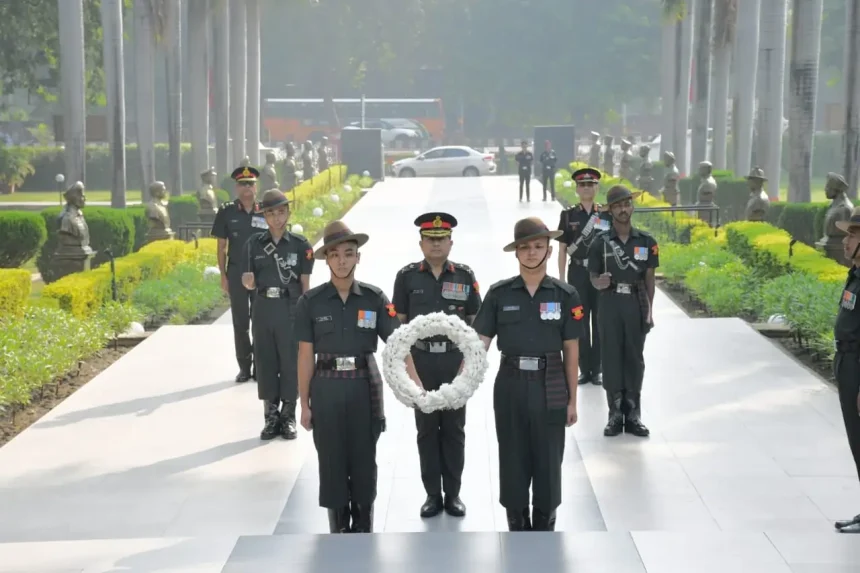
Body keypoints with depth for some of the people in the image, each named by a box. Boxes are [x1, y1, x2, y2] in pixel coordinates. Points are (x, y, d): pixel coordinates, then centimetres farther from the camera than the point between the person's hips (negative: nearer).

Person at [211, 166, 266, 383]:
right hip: (236, 274, 0)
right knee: (240, 322, 6)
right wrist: (223, 275, 0)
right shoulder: (226, 212, 0)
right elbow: (221, 246, 4)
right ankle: (244, 366, 14)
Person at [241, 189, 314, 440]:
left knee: (290, 362, 2)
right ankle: (271, 416, 17)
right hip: (263, 308, 2)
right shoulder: (254, 243, 2)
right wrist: (248, 282, -18)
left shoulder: (300, 244, -3)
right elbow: (250, 284, 4)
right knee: (265, 361, 7)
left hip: (291, 309, -2)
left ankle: (288, 417, 14)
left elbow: (305, 284, 0)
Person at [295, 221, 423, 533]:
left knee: (364, 461, 8)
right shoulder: (311, 301, -4)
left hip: (365, 387, 0)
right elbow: (306, 355, 1)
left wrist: (417, 385, -22)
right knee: (332, 462, 6)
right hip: (327, 389, 0)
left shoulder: (374, 298, -3)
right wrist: (304, 403, 2)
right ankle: (338, 529, 20)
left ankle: (363, 530, 22)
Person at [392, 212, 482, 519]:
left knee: (454, 428, 7)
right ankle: (433, 494, 15)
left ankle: (453, 493, 17)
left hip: (456, 359, 0)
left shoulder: (465, 276, 0)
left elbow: (474, 321, 5)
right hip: (421, 359, 0)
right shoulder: (407, 276, 0)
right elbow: (400, 321, 3)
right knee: (426, 428, 6)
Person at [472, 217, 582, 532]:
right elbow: (479, 343, -3)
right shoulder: (499, 293, 0)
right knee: (513, 461, 8)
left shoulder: (565, 295, -1)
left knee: (548, 461, 7)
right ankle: (518, 529, 22)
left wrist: (572, 400, 3)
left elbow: (571, 350, 2)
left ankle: (543, 533, 21)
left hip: (550, 387, -1)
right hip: (510, 385, 1)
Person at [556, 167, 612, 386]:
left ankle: (597, 369, 13)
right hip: (578, 272, 0)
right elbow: (563, 249, 4)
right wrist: (562, 279, 0)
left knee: (600, 322, 4)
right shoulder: (568, 215, 2)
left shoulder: (607, 214, 2)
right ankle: (584, 369, 13)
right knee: (580, 321, 4)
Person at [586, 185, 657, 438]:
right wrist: (600, 282, -20)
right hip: (610, 304, -1)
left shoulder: (646, 241, 3)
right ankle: (615, 415, 10)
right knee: (611, 358, 1)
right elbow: (593, 277, 4)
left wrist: (649, 311, 3)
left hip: (636, 305, 1)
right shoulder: (600, 242, -1)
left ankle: (633, 415, 12)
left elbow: (649, 278, 7)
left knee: (634, 359, 4)